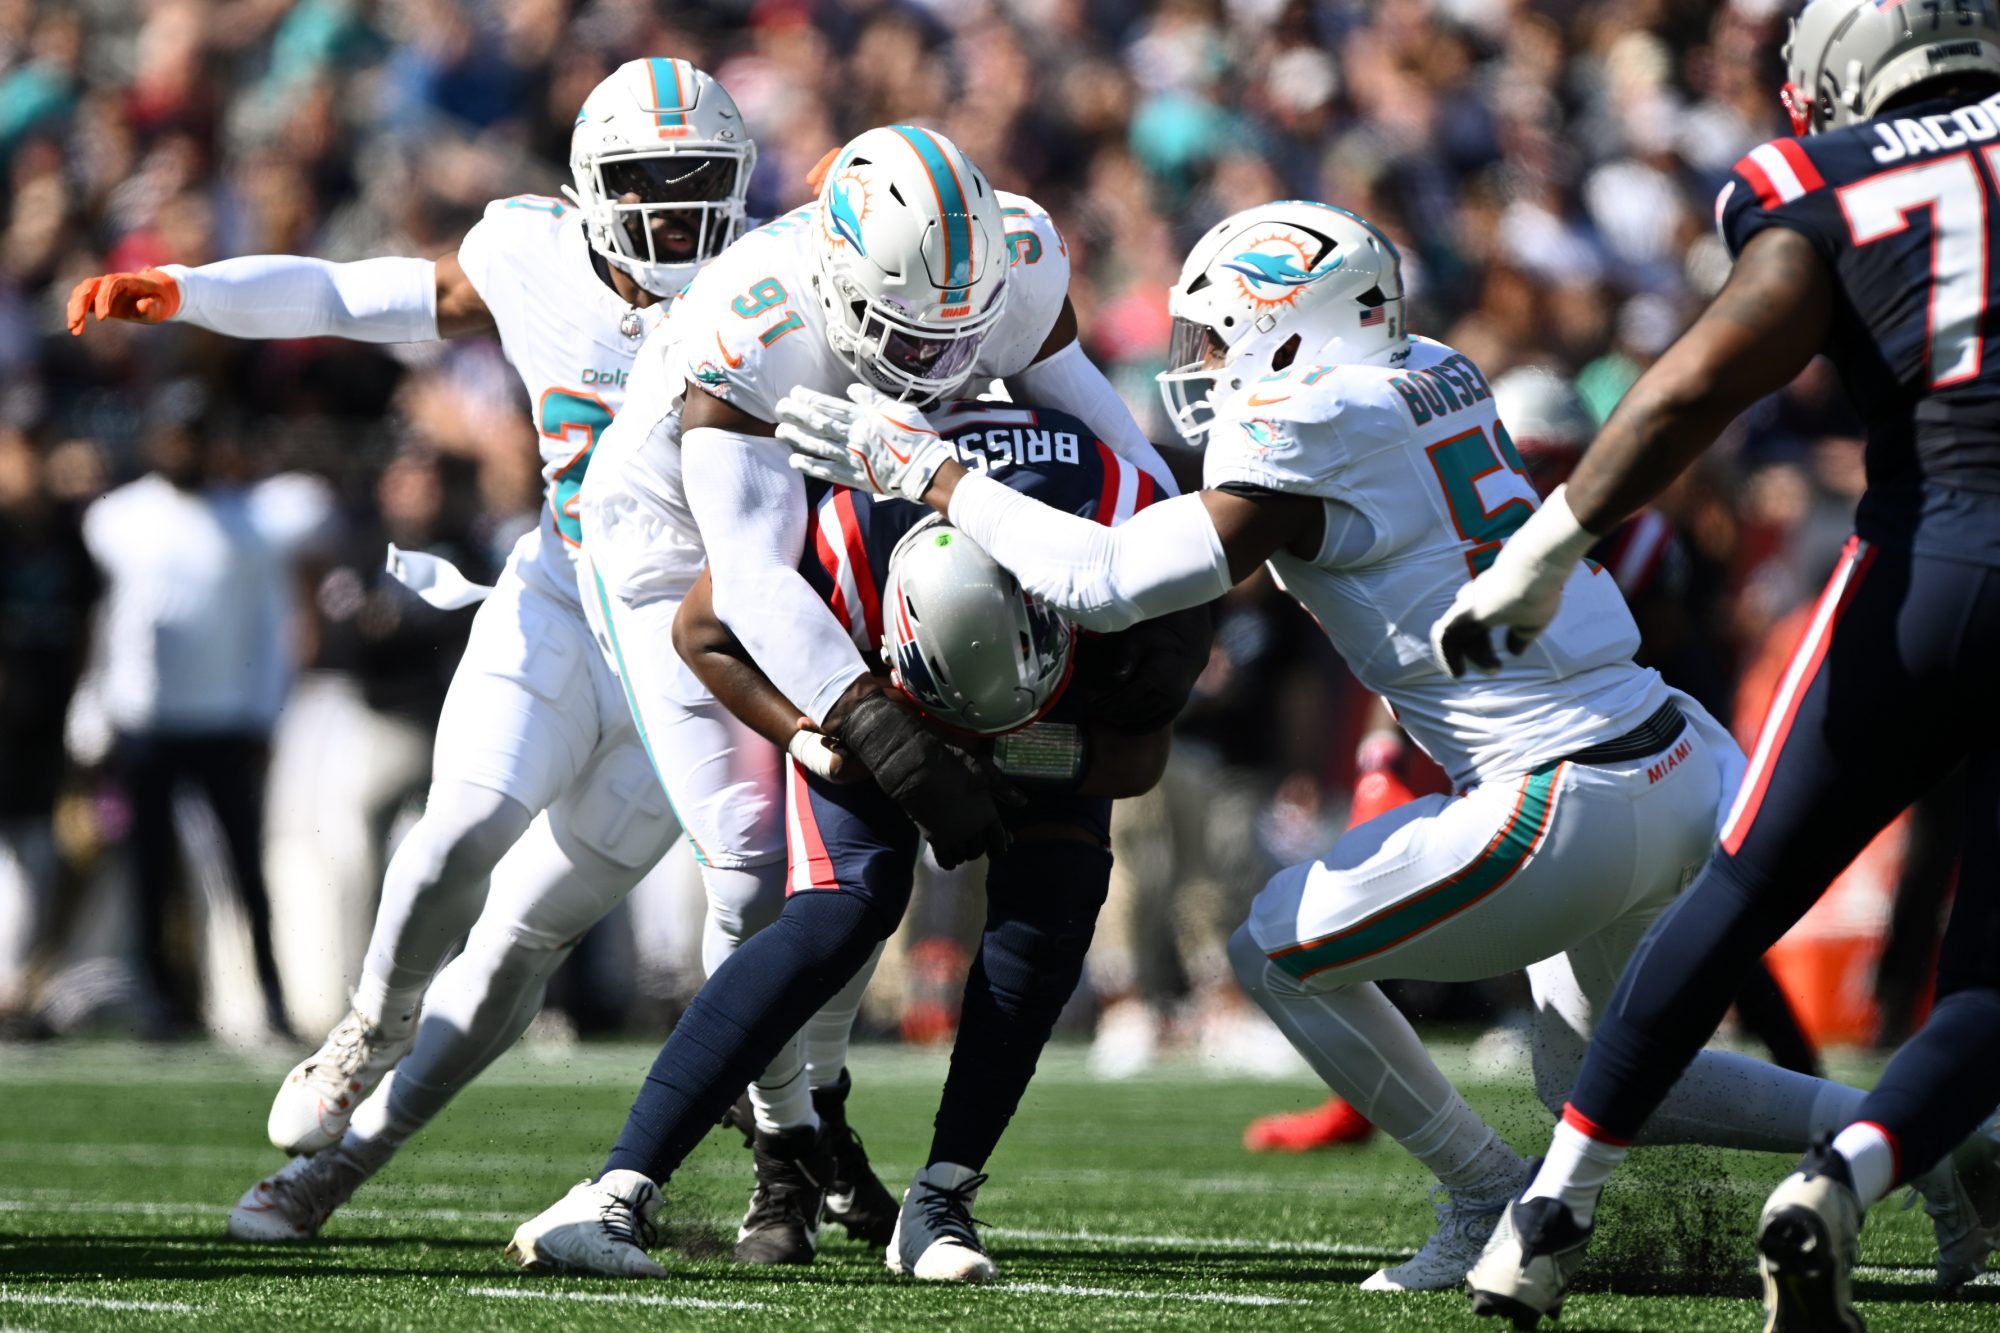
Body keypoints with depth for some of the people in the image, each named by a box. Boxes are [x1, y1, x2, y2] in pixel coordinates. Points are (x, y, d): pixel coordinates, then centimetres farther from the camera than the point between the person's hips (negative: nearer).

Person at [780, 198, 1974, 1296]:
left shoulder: (1304, 439, -13)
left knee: (1281, 949, 8)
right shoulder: (1435, 381, 12)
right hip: (1677, 758, 9)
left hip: (1575, 808, -9)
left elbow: (1108, 584, -11)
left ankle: (1497, 1205, 11)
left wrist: (928, 470, -3)